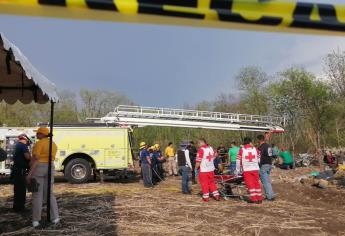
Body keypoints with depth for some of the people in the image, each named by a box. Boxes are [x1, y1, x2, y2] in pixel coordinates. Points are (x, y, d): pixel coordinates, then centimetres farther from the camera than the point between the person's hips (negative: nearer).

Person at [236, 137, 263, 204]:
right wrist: (258, 167, 25)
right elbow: (258, 159, 13)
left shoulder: (242, 150, -1)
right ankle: (259, 198, 15)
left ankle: (253, 199, 2)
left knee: (250, 184, 3)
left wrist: (237, 170, 9)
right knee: (257, 183, 10)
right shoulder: (255, 149, 7)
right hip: (255, 169, 3)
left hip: (246, 170, -3)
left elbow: (238, 160, 1)